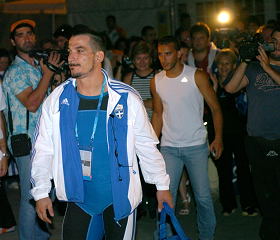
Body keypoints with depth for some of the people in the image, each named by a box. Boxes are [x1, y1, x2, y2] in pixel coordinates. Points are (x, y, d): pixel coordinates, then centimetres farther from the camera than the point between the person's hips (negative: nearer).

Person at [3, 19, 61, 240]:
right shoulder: (15, 71, -9)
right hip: (27, 142, -8)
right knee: (31, 197, -3)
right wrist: (47, 74, -17)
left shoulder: (39, 67, 15)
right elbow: (32, 103, -22)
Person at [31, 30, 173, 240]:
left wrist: (162, 185, 7)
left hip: (120, 197, -1)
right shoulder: (57, 100, -3)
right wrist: (41, 192, 5)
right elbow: (44, 150, 5)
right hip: (78, 197, 1)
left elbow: (147, 146, 2)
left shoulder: (126, 98, -7)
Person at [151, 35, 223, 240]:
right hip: (169, 148, 2)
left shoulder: (197, 76, -7)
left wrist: (218, 137, -13)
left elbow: (215, 108, -3)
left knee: (203, 196, 3)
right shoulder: (156, 81, 4)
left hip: (196, 146, -2)